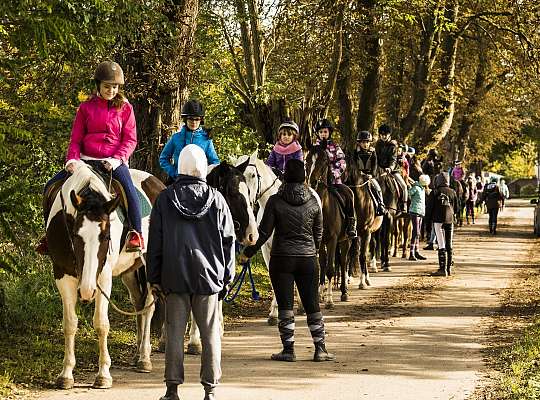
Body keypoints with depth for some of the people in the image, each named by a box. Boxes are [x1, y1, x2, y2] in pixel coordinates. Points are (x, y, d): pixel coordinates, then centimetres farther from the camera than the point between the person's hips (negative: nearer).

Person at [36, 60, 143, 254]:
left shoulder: (125, 108, 4)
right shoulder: (86, 107, 8)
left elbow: (130, 139, 0)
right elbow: (76, 138, 9)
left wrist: (117, 159, -17)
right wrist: (72, 159, -10)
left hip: (114, 161, -3)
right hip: (87, 160, 3)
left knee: (128, 188, -33)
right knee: (51, 186, -6)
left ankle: (136, 233, -20)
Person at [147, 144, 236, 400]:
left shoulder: (164, 199, 0)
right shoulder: (216, 199, -1)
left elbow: (155, 242, 2)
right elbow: (228, 240, 2)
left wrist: (154, 278, 8)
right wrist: (227, 276, 9)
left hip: (174, 276, 0)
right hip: (209, 275, 0)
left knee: (174, 333, 4)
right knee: (210, 334, 5)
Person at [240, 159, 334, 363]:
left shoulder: (275, 201, -9)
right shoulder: (313, 201, -1)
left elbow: (264, 232, -8)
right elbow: (318, 233, 8)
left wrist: (248, 252, 5)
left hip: (281, 259, -2)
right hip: (308, 260, 2)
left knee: (285, 305, 4)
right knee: (312, 305, 9)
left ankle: (288, 349, 4)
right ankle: (320, 348, 9)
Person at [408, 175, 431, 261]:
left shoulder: (422, 189, 16)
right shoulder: (416, 188, -12)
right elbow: (408, 193, -15)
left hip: (421, 212, 9)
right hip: (415, 211, -9)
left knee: (418, 233, 13)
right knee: (416, 233, -13)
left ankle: (416, 252, 19)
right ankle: (412, 254, -15)